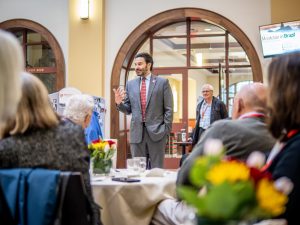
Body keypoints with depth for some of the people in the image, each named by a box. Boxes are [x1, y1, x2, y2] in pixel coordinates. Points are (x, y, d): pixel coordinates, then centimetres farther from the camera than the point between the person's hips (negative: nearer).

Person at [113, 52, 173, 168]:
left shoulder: (162, 82, 1)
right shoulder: (130, 84, 10)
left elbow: (168, 109, 0)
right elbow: (128, 109, 11)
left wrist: (166, 129, -6)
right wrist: (119, 103, -9)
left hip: (156, 131, -3)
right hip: (137, 132, 3)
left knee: (157, 168, 3)